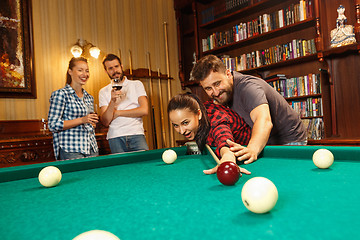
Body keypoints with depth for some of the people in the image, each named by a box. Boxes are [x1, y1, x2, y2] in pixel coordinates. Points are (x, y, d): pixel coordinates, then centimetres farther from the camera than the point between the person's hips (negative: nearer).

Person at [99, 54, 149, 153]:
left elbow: (144, 110, -3)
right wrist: (112, 101, -12)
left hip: (136, 134, 0)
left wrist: (118, 113, -1)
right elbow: (105, 122, 2)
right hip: (115, 137, 1)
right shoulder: (103, 92, 11)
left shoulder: (137, 84, 10)